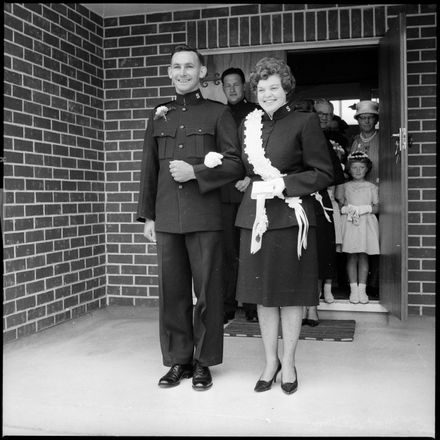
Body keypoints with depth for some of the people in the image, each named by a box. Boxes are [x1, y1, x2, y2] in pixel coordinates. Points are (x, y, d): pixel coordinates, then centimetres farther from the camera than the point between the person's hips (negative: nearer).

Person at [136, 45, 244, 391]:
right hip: (167, 217, 4)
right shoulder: (159, 117, 16)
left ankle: (203, 362, 15)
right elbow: (149, 170, 16)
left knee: (207, 290, 1)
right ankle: (177, 360, 20)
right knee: (172, 291, 7)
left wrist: (195, 172, -13)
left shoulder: (218, 113, 5)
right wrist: (147, 215, 12)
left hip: (205, 216, -3)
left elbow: (236, 165, -1)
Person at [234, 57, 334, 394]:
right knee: (262, 294, 9)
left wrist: (282, 184, -12)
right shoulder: (248, 125, 12)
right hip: (255, 217, 4)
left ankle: (289, 364, 20)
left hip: (291, 217, -4)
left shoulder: (305, 122, -2)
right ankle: (270, 362, 24)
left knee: (291, 293, 4)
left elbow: (324, 174, -4)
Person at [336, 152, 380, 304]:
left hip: (366, 223, 0)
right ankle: (353, 289, 2)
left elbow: (376, 207, 7)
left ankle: (362, 289, 4)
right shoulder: (344, 186, 10)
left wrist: (365, 208, -12)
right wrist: (346, 209, -13)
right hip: (349, 223, 0)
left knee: (363, 256, 1)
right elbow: (339, 205, 7)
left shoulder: (371, 187, 11)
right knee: (351, 256, -2)